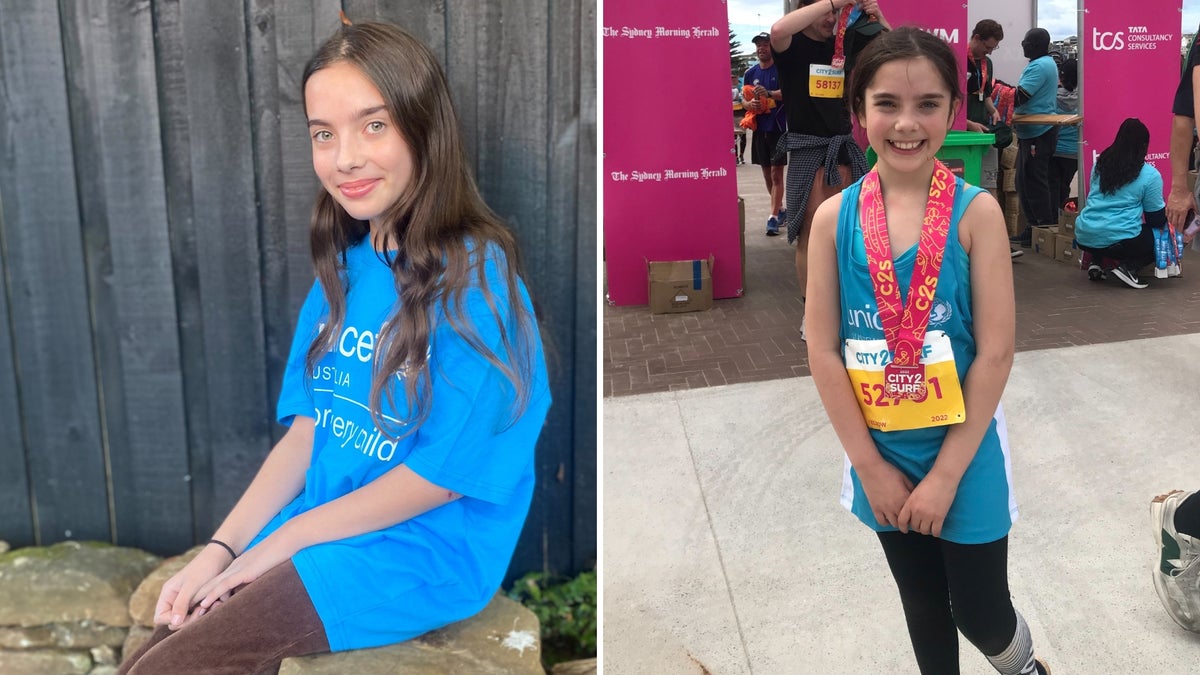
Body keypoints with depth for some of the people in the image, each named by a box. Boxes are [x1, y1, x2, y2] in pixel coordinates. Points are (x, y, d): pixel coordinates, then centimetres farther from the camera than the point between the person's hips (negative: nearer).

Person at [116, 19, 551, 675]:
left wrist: (283, 540, -9)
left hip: (423, 553, -6)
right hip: (319, 532, 7)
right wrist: (220, 549, -2)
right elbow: (307, 428, 8)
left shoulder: (476, 277, -17)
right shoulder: (344, 268, 7)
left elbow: (443, 473, -16)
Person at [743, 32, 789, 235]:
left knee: (776, 174, -7)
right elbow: (744, 99, 13)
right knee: (767, 174, 13)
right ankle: (780, 210, 29)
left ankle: (773, 218, -10)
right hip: (759, 128, 6)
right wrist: (749, 104, -11)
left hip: (778, 128, -6)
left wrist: (769, 94, -30)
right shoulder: (750, 73, 10)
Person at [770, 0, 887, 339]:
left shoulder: (846, 42, 7)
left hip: (842, 146, 5)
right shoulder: (792, 46, -6)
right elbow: (778, 30, -31)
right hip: (807, 149, -5)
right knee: (810, 235, 0)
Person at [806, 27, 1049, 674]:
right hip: (880, 456, 2)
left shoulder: (977, 211, -13)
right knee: (923, 608, 21)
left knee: (982, 616, 11)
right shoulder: (834, 217, -8)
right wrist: (870, 466, -8)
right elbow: (822, 351, -7)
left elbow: (996, 354, -14)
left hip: (963, 453, -2)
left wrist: (945, 474, -14)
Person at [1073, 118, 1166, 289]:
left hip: (1084, 239, 6)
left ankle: (1096, 263, 11)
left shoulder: (1099, 164, 11)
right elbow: (1157, 219, 3)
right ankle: (1128, 267, -6)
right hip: (1119, 241, -6)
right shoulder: (1150, 175, -3)